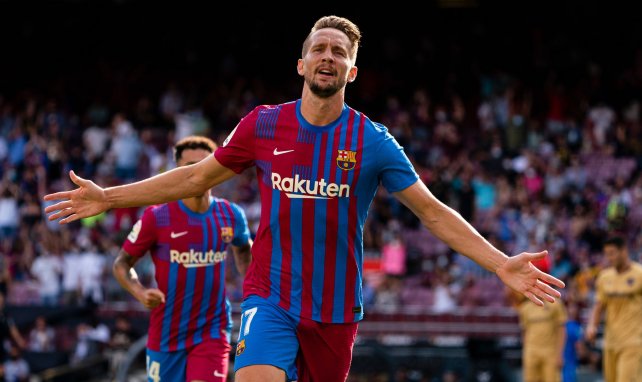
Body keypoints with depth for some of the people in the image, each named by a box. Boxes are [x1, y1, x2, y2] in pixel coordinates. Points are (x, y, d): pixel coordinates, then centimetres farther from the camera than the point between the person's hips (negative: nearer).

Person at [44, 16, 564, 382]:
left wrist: (500, 264, -14)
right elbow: (196, 178, 12)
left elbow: (434, 212, -3)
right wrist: (109, 197, 9)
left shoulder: (372, 141, -2)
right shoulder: (263, 125, 1)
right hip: (271, 298, -1)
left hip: (336, 309, 1)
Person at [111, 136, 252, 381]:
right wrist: (140, 293, -19)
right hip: (167, 332, 0)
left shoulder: (231, 216, 1)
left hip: (212, 331, 0)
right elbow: (122, 263, 0)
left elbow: (243, 250, 24)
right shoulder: (157, 218, -9)